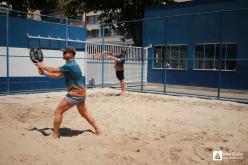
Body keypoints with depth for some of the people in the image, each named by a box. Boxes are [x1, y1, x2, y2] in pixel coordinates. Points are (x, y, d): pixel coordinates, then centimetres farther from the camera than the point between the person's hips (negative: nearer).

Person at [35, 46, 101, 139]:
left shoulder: (70, 66, -17)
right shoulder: (71, 65, 14)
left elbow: (54, 70, -16)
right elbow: (58, 75, 15)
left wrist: (42, 66, -1)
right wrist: (44, 72, 10)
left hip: (75, 94, -10)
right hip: (81, 94, 10)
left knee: (58, 111, -1)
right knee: (84, 113, 24)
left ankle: (55, 134, 6)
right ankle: (97, 129, 32)